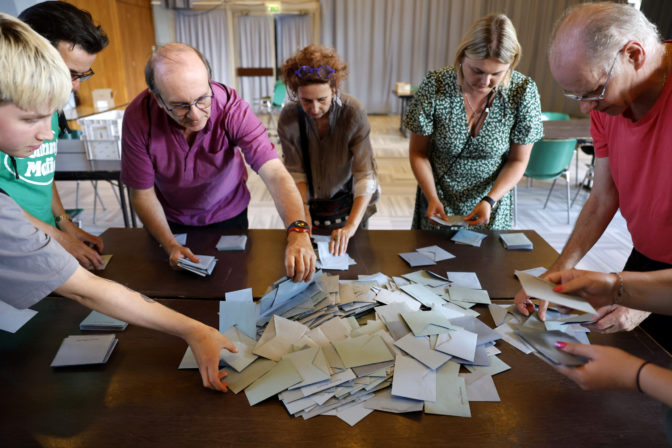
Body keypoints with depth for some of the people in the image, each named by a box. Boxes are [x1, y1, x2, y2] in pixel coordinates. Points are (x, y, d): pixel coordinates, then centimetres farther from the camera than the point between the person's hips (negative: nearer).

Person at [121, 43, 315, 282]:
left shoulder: (230, 106, -31)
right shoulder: (138, 117, -28)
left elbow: (274, 174, -40)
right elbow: (142, 193, -17)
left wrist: (298, 231, -56)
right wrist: (171, 246, -28)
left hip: (228, 214, 0)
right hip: (171, 220, 1)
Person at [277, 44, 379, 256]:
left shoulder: (354, 113, -25)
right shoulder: (288, 118, -18)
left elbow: (365, 175, -28)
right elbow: (296, 172, -13)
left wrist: (351, 226, -37)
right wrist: (303, 215, -23)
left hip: (348, 203, -1)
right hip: (310, 203, 1)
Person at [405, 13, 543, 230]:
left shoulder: (523, 92, -16)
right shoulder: (435, 86, -19)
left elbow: (518, 160, -6)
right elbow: (418, 152, -9)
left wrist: (490, 200, -19)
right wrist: (432, 198, -20)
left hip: (493, 199, 1)